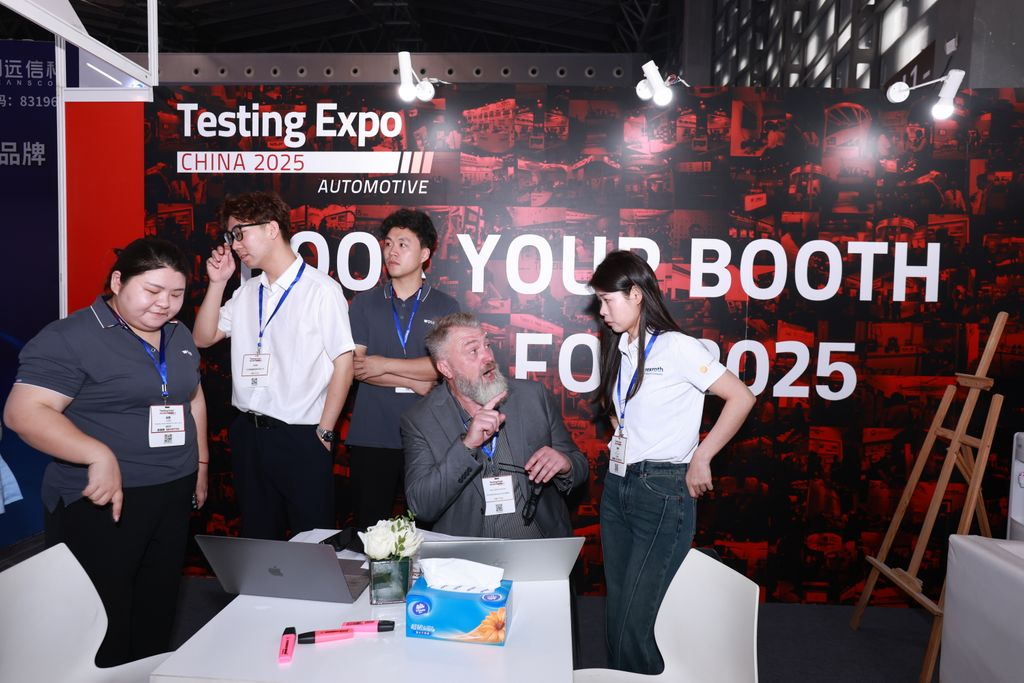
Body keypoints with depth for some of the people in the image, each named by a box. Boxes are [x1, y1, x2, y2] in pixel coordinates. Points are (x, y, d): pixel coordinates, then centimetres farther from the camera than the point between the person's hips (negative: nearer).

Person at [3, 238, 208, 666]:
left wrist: (200, 461, 18)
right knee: (101, 628, 4)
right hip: (101, 503, -6)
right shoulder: (71, 337, -12)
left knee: (159, 610, 18)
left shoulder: (179, 336, 9)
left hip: (173, 495, 7)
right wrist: (100, 457, -31)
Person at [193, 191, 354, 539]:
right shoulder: (246, 292, 10)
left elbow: (343, 363, -12)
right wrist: (218, 282, 1)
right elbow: (203, 338, 11)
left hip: (301, 437, -6)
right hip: (248, 432, 7)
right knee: (257, 537, 20)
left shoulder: (321, 289, -11)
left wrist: (324, 432, -12)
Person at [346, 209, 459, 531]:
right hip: (371, 435, 1)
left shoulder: (445, 307, 4)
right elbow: (353, 366, -2)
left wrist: (384, 365, -11)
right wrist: (415, 383, -7)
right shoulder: (365, 303, 8)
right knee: (369, 526, 9)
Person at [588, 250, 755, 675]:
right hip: (616, 487, 7)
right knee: (616, 617, 13)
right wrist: (619, 448, 9)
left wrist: (701, 458, -11)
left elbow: (741, 397, -13)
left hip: (662, 492, -7)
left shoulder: (674, 347, -11)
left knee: (633, 625, -5)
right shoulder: (618, 350, 12)